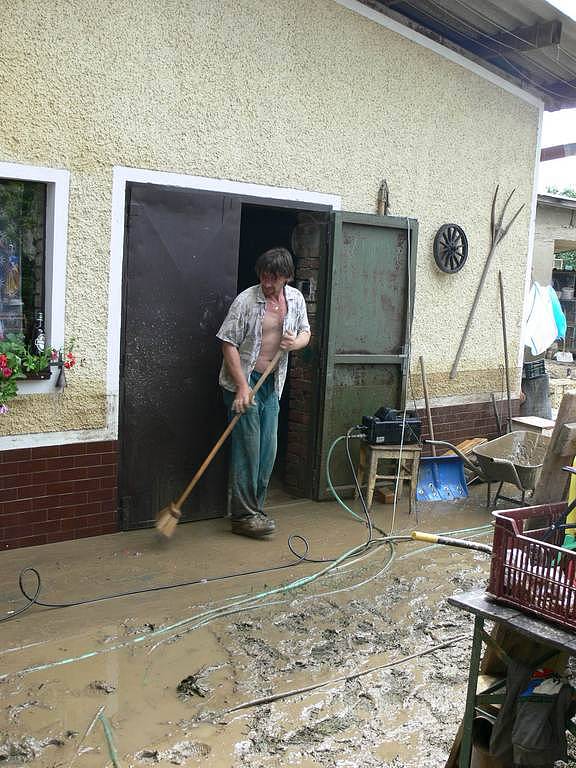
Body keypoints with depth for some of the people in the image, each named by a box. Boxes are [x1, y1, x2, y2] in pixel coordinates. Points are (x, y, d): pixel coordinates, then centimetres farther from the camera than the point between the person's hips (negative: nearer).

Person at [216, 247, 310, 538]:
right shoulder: (246, 300, -14)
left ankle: (254, 508, 20)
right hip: (243, 382, -6)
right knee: (247, 448, -7)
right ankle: (243, 516, 0)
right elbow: (229, 344, -14)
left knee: (267, 450, 8)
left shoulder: (295, 299, 4)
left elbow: (305, 332, 17)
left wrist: (296, 342, -8)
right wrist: (242, 386, -20)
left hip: (272, 383, 6)